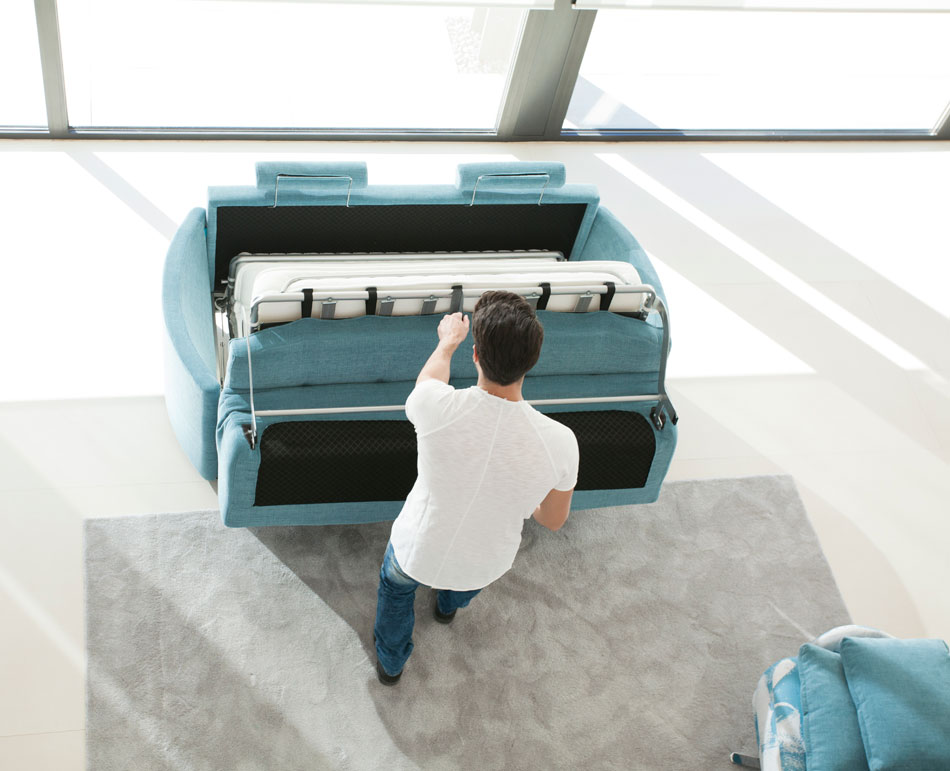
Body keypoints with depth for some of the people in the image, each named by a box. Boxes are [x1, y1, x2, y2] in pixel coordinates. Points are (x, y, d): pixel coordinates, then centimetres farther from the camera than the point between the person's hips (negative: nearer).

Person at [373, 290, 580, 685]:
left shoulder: (438, 407, -34)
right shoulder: (560, 442, -31)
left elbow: (430, 377, -5)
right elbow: (553, 520, -11)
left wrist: (448, 340, 16)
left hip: (417, 552, -1)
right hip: (484, 568, 1)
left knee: (395, 585, 36)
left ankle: (390, 662, 60)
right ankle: (449, 605, 72)